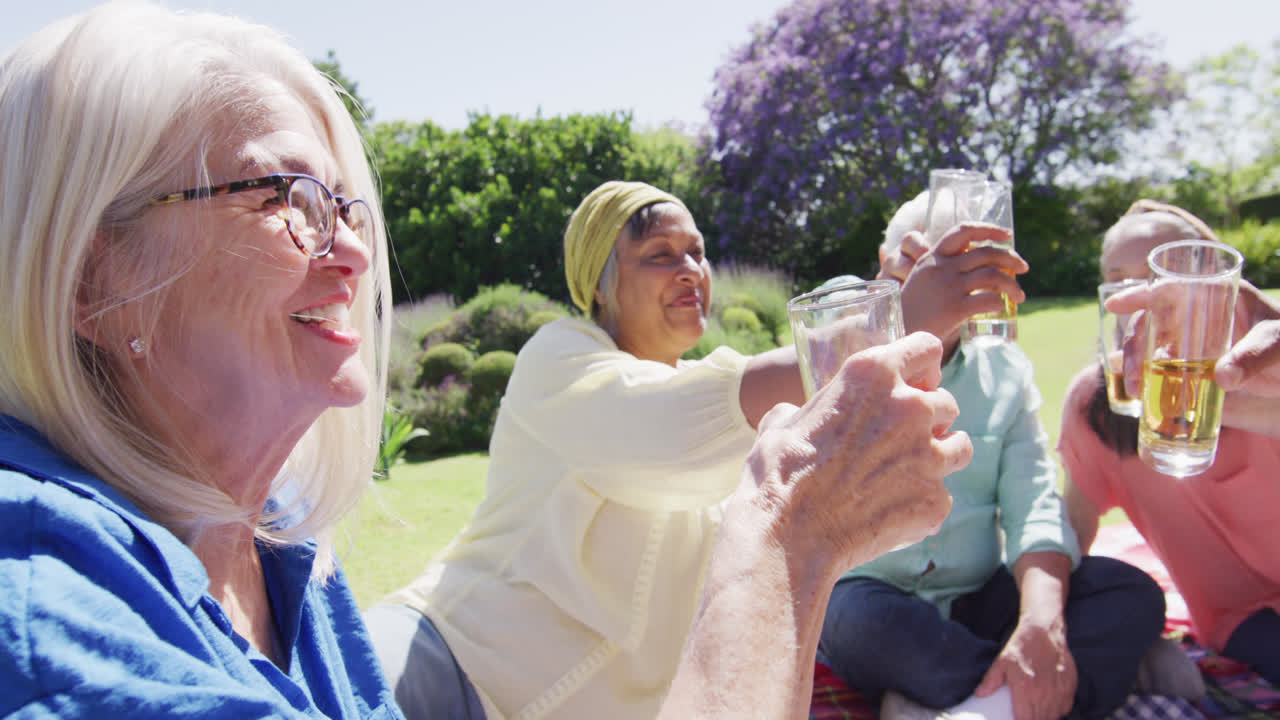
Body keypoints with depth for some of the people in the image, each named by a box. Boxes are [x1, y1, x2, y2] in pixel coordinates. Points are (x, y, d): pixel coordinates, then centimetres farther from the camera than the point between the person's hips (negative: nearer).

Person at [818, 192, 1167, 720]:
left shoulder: (1004, 370, 8)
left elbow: (1034, 508, -3)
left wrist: (1041, 625, -24)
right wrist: (909, 328, -40)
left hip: (976, 606, 4)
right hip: (869, 591, -3)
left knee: (1133, 595, -17)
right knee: (855, 610, -37)